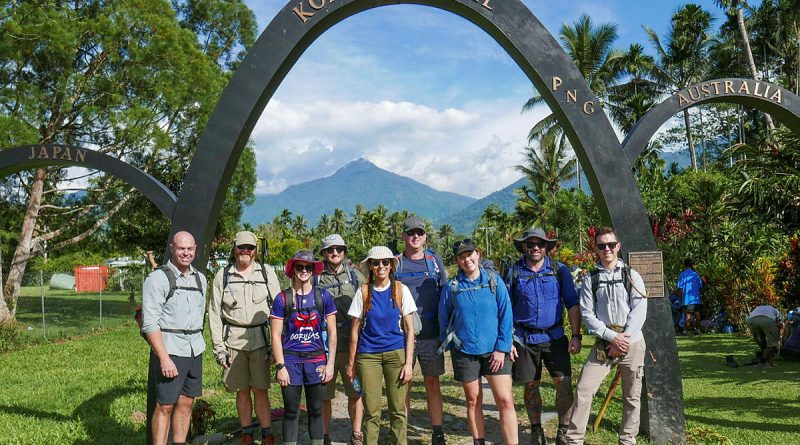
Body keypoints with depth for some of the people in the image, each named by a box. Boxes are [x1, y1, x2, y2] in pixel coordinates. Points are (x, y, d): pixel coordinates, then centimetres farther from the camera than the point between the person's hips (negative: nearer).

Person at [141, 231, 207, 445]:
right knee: (165, 406, -2)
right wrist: (164, 358, -18)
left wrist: (196, 342, 17)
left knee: (186, 403, 11)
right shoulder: (158, 278, -9)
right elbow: (150, 323, -14)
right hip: (169, 350, -6)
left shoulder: (200, 279, 12)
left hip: (195, 350, 6)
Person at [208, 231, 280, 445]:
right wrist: (218, 347, 0)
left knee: (260, 391, 2)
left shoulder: (267, 273, 5)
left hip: (260, 338, -1)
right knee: (242, 391, 9)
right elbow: (214, 313, 6)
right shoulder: (223, 275, 5)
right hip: (233, 339, 1)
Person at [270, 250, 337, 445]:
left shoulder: (323, 296, 2)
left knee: (316, 411, 10)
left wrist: (330, 363, 0)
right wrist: (280, 366, -6)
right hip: (291, 360, -1)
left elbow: (332, 332, 5)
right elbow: (276, 335, -1)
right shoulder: (283, 298, -1)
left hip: (317, 360, 1)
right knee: (291, 412, 7)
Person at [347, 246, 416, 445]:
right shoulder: (363, 292, 1)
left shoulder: (401, 290, 0)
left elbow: (409, 330, 1)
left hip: (396, 353, 0)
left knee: (398, 410, 3)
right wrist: (351, 363, 5)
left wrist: (408, 362, -4)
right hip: (368, 355, 0)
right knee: (371, 411, 2)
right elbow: (355, 330, 5)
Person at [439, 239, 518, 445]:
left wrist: (502, 348, -8)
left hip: (494, 350, -1)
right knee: (473, 401, 11)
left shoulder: (494, 281, -2)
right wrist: (448, 345, 8)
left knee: (505, 400, -6)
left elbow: (506, 315, -3)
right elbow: (444, 319, 10)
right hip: (464, 351, 1)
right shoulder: (452, 287, 0)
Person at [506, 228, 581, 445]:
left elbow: (572, 304, 3)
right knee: (531, 386, 9)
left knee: (564, 383, -6)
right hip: (524, 339, 0)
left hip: (554, 337, 0)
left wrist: (576, 335, -4)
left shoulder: (559, 270, 2)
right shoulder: (514, 272, 1)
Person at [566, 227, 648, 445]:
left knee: (632, 397, 8)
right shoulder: (590, 280, 3)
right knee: (583, 391, -8)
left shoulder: (631, 276, 3)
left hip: (632, 344, 0)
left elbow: (639, 310, -5)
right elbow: (587, 315, -3)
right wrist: (612, 337, -14)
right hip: (603, 344, 0)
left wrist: (623, 339, -13)